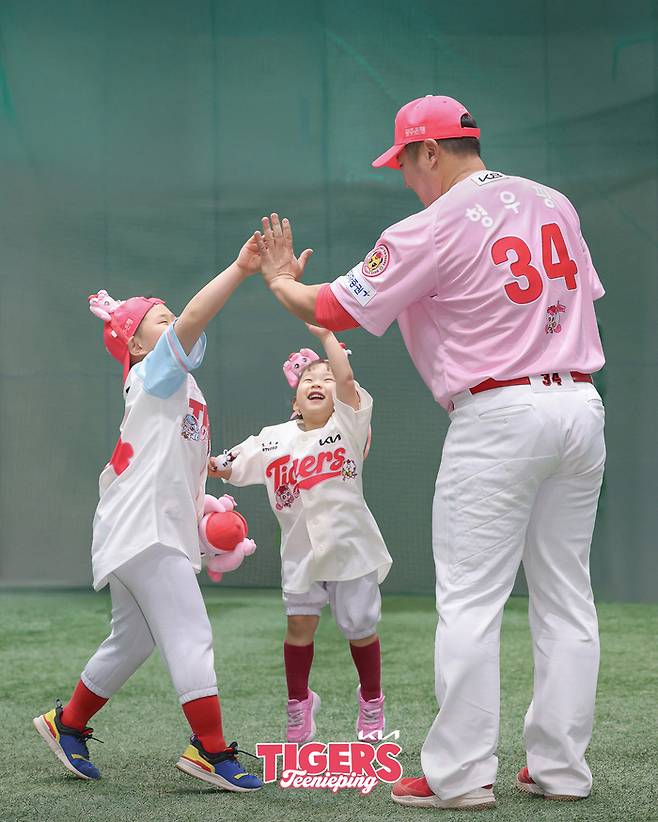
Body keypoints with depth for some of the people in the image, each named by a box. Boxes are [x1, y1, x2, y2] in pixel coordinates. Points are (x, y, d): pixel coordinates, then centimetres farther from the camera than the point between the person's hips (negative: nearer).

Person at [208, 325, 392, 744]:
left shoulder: (348, 424, -6)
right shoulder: (274, 439, 5)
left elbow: (347, 379, -23)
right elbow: (231, 466, 11)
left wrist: (325, 334, -18)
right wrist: (208, 465, -9)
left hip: (350, 544, -2)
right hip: (301, 549, 2)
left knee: (360, 626, 5)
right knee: (300, 623, -1)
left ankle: (372, 702, 28)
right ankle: (299, 703, 19)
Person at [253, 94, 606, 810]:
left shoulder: (432, 229, -8)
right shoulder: (553, 203, 12)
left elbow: (335, 310, -3)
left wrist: (279, 278, 16)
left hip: (498, 417, -7)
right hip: (581, 404, 7)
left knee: (469, 602, -2)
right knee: (565, 596, 10)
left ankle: (460, 774, -2)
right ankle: (559, 769, 14)